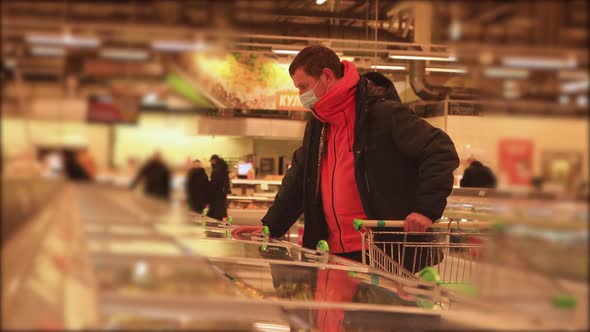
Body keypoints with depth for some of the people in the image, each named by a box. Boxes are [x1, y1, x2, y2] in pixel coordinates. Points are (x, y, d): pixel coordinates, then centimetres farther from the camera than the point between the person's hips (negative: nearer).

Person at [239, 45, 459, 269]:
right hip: (335, 254, 8)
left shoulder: (382, 113, -11)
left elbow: (442, 152, -15)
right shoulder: (318, 125, 16)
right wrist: (269, 227, 15)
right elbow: (298, 181, 24)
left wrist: (426, 209, -23)